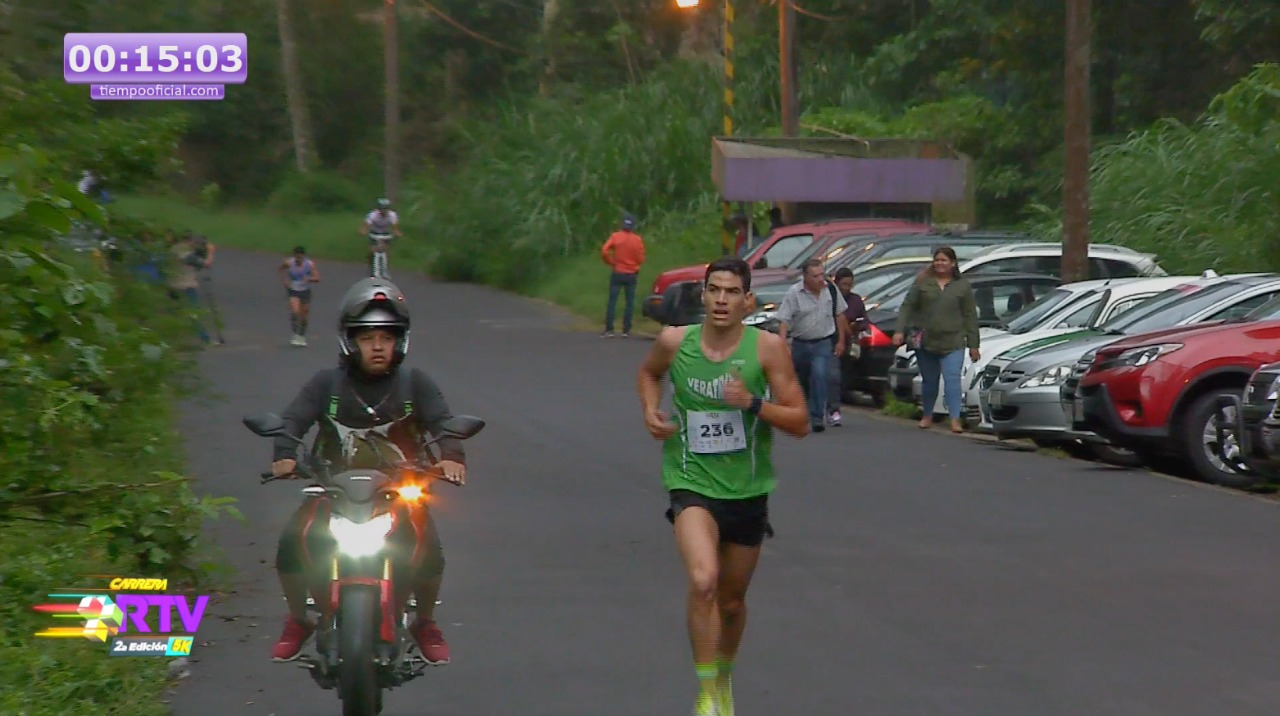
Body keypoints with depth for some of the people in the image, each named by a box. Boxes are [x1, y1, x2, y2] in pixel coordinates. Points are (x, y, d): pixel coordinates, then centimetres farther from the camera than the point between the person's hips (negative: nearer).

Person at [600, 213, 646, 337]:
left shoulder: (615, 236, -6)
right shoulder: (637, 239, -5)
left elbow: (604, 252, -15)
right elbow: (641, 259, -1)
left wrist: (611, 263, 0)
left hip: (617, 274, -1)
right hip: (631, 274, 1)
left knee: (612, 301, 1)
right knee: (630, 302, 7)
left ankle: (609, 329, -5)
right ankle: (626, 330, 4)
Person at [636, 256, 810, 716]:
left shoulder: (767, 348, -11)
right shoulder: (674, 342, -7)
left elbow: (800, 423, -9)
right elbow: (648, 373, 18)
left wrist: (752, 403, -25)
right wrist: (650, 410, -1)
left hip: (748, 489, 1)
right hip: (691, 484, -1)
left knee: (732, 600, 17)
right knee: (703, 580, -27)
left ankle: (724, 679, 47)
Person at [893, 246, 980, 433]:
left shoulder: (963, 285, 4)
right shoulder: (923, 282, 5)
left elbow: (970, 316, 4)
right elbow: (908, 306, 3)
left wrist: (973, 345, 1)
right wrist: (900, 330, -9)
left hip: (952, 342, -2)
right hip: (925, 340, 2)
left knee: (952, 379, -13)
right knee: (929, 380, 12)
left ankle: (955, 419, -18)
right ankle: (927, 416, 29)